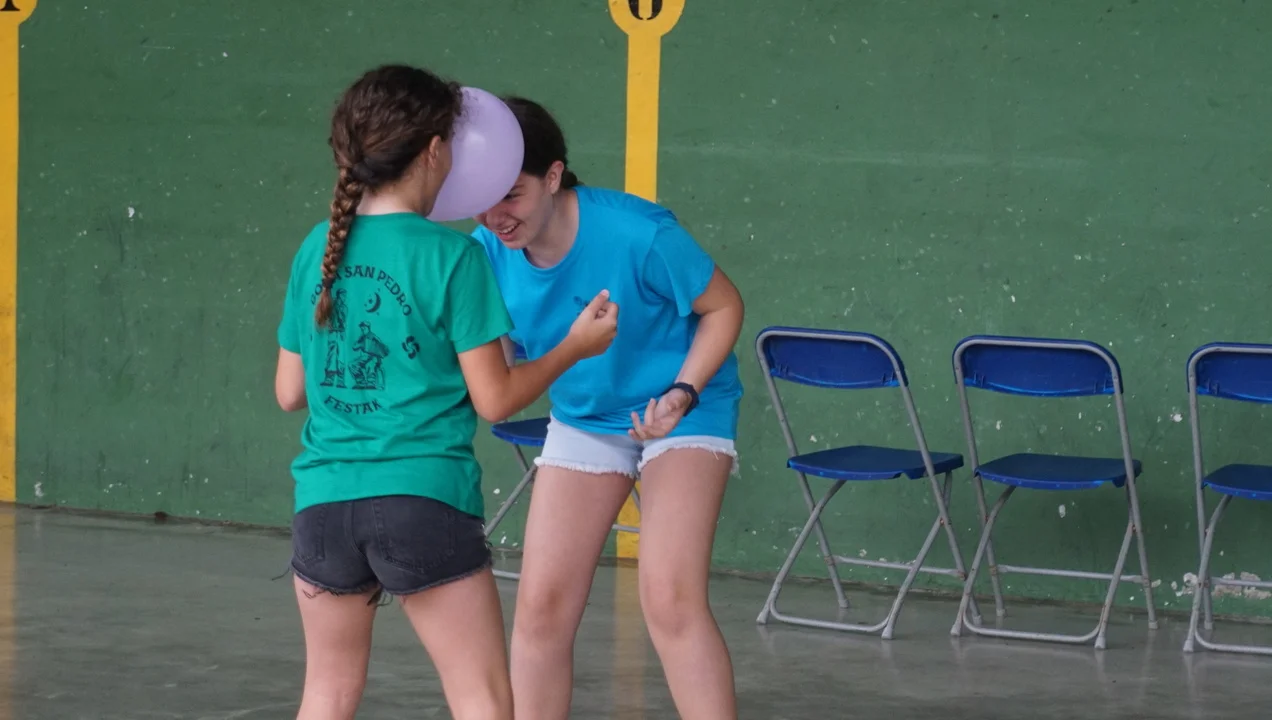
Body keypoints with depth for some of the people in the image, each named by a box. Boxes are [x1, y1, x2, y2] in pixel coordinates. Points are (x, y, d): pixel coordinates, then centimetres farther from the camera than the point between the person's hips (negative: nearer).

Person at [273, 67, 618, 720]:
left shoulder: (317, 250, 6)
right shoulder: (451, 256, -7)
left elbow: (289, 392, 13)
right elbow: (494, 399, -4)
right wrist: (575, 346, 10)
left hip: (323, 501, 5)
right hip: (424, 502, -5)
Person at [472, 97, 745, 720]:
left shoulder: (639, 234, -28)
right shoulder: (488, 252, -15)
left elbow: (723, 307, -13)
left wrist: (681, 395, -24)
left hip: (684, 412, -5)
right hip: (583, 421, 5)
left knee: (670, 600, -19)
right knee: (541, 604, 0)